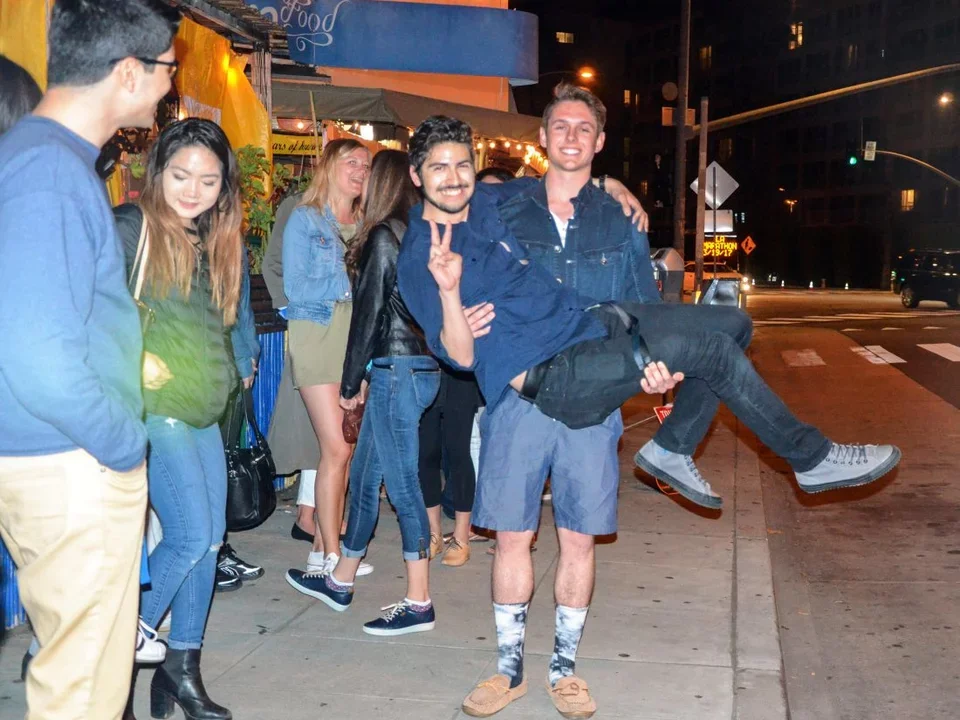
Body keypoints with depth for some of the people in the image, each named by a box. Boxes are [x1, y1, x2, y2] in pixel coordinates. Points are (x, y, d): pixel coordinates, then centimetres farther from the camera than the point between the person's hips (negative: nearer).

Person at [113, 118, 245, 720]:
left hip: (205, 409, 7)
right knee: (190, 536, -10)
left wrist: (227, 375, 12)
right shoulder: (131, 228, -8)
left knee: (210, 538, 8)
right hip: (155, 406, -7)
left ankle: (183, 666, 21)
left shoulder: (221, 241, 12)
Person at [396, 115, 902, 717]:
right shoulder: (417, 262, -8)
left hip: (591, 319, 9)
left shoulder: (488, 205, 12)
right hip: (550, 376, -8)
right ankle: (812, 456, -3)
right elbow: (462, 354, -14)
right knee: (696, 345, -21)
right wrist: (448, 289, -32)